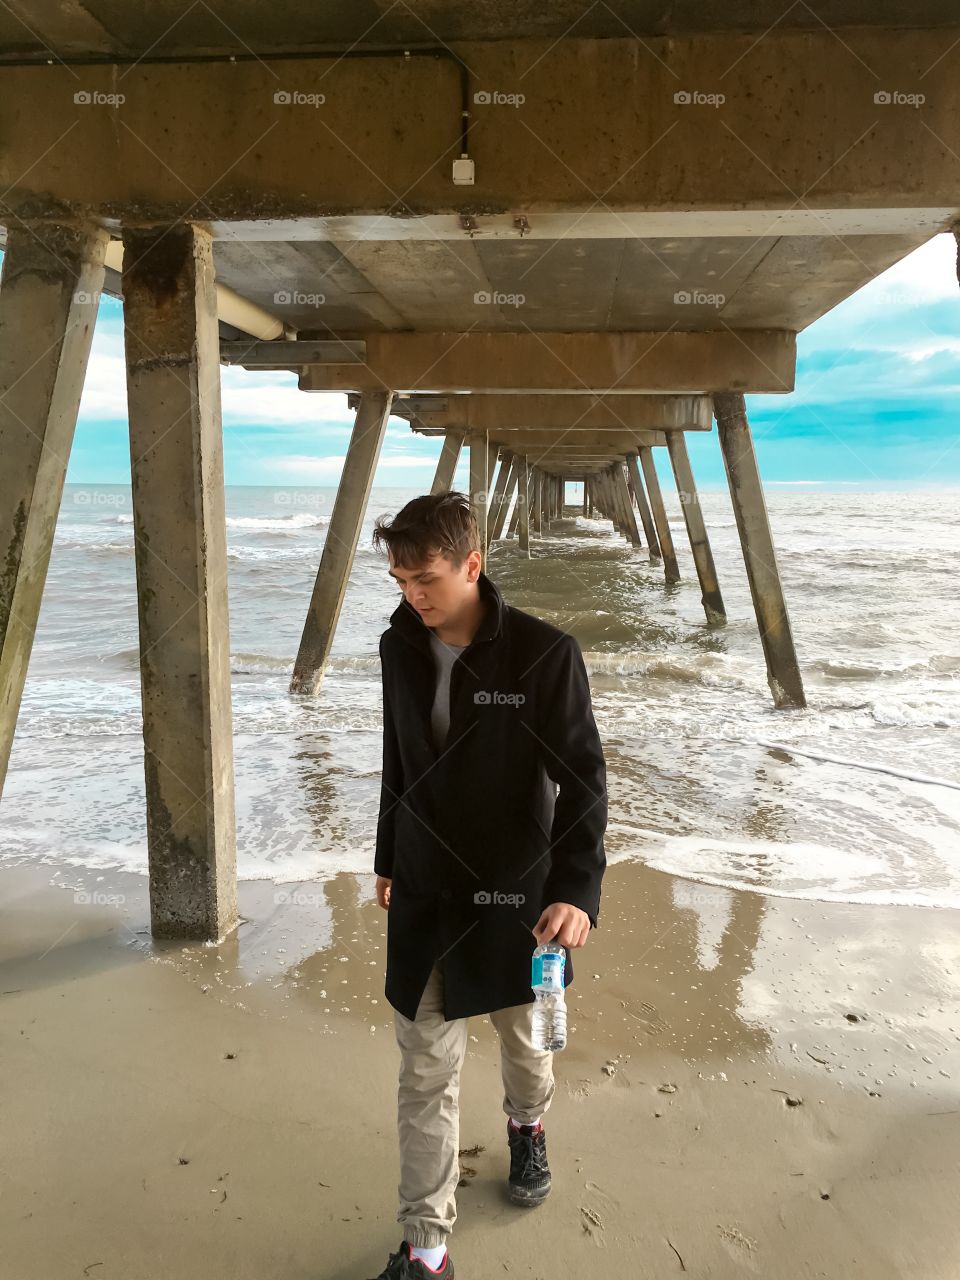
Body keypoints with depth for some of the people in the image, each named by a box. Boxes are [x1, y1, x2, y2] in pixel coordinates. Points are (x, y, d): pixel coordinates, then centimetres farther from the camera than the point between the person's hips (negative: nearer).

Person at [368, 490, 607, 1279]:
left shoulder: (545, 654, -19)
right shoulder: (400, 647, -4)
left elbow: (582, 779, -17)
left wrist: (576, 890, -28)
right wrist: (389, 859, 16)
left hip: (515, 892, -2)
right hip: (424, 896, 3)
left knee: (523, 1035, 23)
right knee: (426, 1073, 9)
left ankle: (528, 1127, 55)